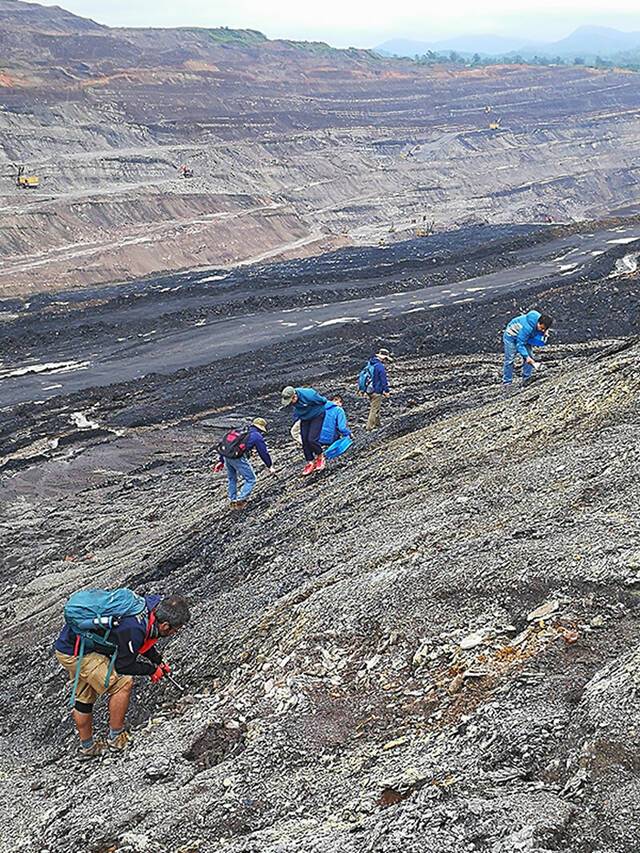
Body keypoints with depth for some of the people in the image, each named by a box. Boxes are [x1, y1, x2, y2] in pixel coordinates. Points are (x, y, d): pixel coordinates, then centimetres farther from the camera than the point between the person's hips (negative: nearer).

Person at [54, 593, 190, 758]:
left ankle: (87, 747, 37)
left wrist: (158, 661, 10)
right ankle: (116, 738, 4)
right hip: (75, 652, -10)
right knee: (123, 683, -12)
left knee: (85, 698, 22)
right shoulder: (133, 630, -31)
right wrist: (152, 670, -3)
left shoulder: (153, 604, -4)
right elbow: (124, 665, -17)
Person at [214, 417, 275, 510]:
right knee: (250, 479, 9)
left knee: (231, 478, 26)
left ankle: (233, 501, 32)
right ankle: (240, 501, 5)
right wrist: (270, 466, 24)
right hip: (238, 458, -7)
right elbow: (264, 453, 10)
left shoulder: (241, 431, 27)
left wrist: (221, 461, 29)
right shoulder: (257, 436, 8)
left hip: (227, 456, 7)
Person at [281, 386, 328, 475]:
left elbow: (323, 401, -15)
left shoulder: (309, 395, -37)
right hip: (304, 418, 6)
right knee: (305, 441, 2)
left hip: (317, 416, -6)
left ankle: (320, 457, 11)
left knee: (312, 439, -15)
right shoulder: (290, 398, -18)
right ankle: (310, 463, 16)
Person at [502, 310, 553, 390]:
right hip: (511, 336, -7)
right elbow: (520, 343, -36)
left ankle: (526, 379, 11)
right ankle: (506, 383, 0)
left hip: (525, 337, 7)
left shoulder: (542, 323, -19)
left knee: (530, 357, -1)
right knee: (509, 360, -8)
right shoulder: (527, 327, -42)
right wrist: (526, 356, -43)